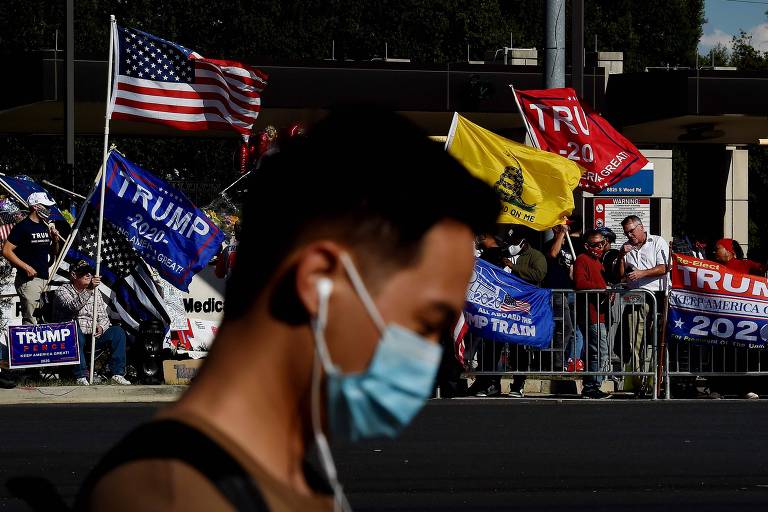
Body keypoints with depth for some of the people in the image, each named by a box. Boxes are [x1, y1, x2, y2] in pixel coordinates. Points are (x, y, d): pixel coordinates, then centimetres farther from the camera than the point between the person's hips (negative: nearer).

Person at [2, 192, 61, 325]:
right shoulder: (22, 227, -7)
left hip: (44, 278, 8)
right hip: (29, 280, -8)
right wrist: (26, 267, -16)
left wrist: (55, 240, 4)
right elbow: (6, 251, -12)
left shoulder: (46, 227, 15)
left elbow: (53, 252, 25)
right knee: (30, 321, -12)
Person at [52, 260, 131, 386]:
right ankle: (81, 376, -38)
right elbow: (73, 306, -22)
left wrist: (101, 327, -11)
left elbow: (103, 317, 13)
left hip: (93, 337, 5)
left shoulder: (94, 292, 19)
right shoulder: (62, 291, 0)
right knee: (75, 330, -39)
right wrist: (89, 289, -33)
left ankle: (118, 373, -20)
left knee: (118, 331, -17)